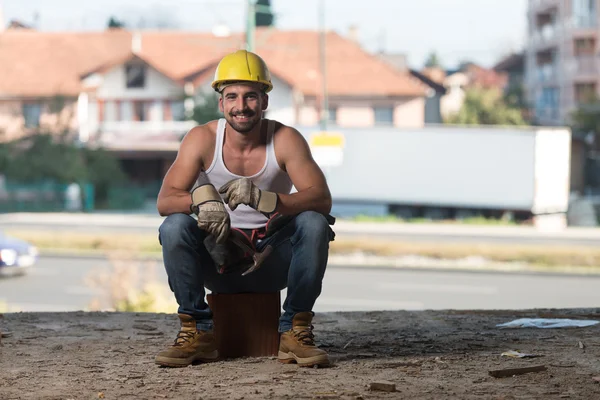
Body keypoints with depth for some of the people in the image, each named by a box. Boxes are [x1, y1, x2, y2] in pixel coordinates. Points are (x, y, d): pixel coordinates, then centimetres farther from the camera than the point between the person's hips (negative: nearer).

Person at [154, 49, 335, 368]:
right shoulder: (202, 139, -9)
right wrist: (200, 198, -41)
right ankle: (196, 332, -13)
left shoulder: (285, 140, -11)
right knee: (174, 227, -26)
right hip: (219, 258, 1)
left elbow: (322, 199, -24)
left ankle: (296, 331, -14)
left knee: (314, 224, -28)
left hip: (272, 261, 0)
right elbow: (164, 200, -17)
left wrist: (262, 198, -41)